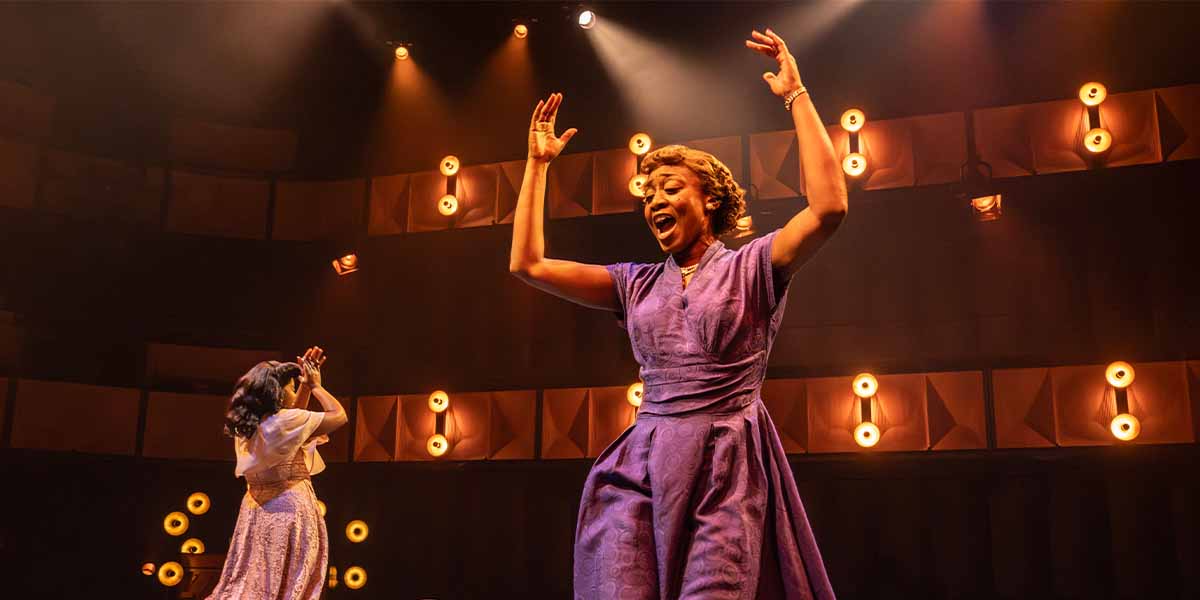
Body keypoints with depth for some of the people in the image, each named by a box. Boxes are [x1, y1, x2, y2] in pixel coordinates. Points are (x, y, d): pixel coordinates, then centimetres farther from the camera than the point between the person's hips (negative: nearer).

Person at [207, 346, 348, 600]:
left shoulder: (246, 426, 7)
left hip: (256, 510, 8)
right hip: (288, 509, -8)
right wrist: (315, 385, 3)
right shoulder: (284, 421, -17)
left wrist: (306, 384, 19)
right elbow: (339, 415, -9)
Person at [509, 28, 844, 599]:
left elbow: (828, 207, -13)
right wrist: (537, 163, 17)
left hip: (727, 470, -3)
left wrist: (796, 95, -8)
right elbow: (527, 263, 13)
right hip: (640, 469, 3)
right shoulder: (637, 284, 16)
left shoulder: (750, 267, 5)